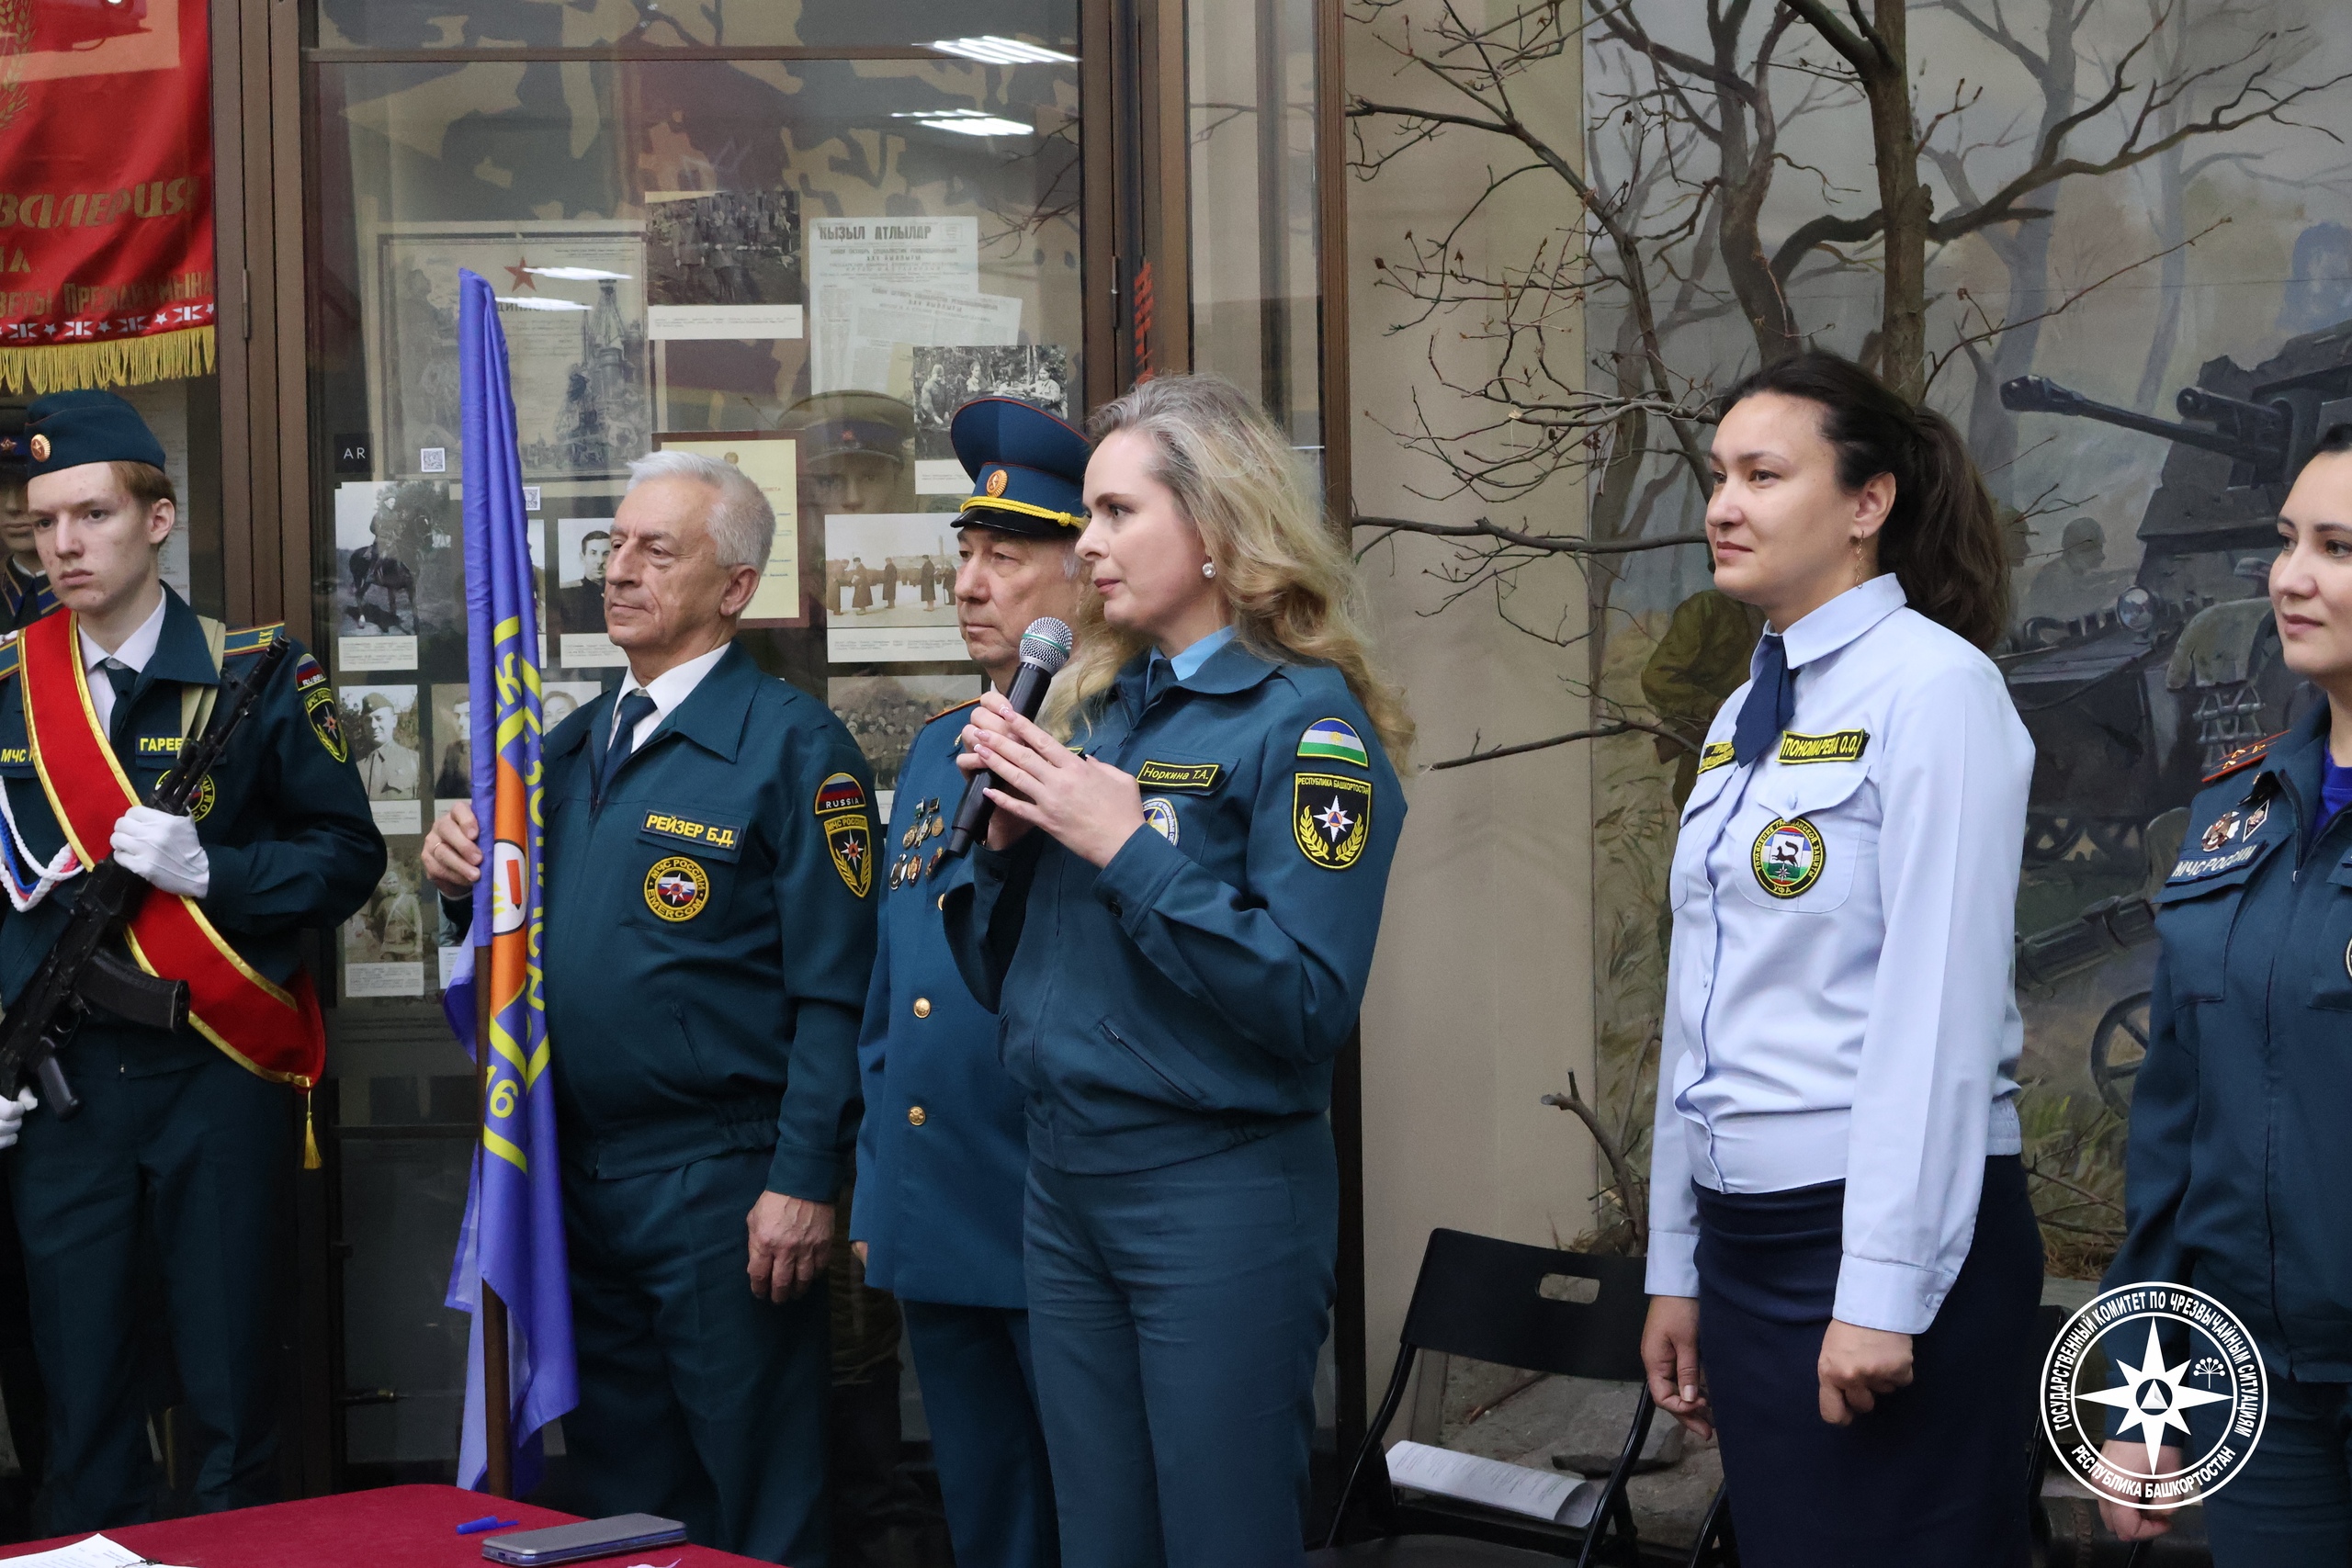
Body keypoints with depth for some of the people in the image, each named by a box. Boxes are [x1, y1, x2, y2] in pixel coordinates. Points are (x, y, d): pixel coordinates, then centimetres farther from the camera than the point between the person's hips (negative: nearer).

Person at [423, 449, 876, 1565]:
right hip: (578, 1169, 7)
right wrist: (466, 878, -1)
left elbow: (833, 993, -15)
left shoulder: (791, 747, -11)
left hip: (719, 1180, -7)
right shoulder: (572, 747, 12)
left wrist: (803, 1182, -19)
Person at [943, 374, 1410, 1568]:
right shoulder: (1099, 710, 10)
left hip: (1218, 1189, -7)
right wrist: (1006, 832, -3)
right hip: (1064, 1180, 7)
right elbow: (1001, 979, 14)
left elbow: (1311, 1003, -20)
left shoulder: (1305, 719, -11)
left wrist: (1127, 848, -20)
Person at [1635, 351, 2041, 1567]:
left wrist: (1882, 1288, -19)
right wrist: (1674, 1265, 14)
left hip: (1888, 1231, -7)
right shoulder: (1743, 718, 13)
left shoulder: (1933, 684, -9)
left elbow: (1942, 1004, -16)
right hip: (1741, 1230, 7)